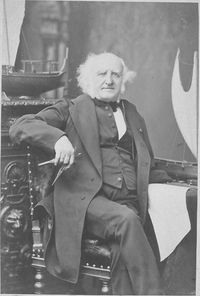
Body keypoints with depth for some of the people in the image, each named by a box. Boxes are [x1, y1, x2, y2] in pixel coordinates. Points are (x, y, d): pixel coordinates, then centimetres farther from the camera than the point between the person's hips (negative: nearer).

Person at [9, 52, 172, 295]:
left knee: (124, 251, -29)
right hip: (86, 200, -3)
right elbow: (19, 128, 5)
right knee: (126, 219, -34)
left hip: (129, 202, 4)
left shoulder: (133, 116, 29)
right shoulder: (71, 110, 15)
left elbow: (146, 168, 35)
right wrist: (58, 138, -14)